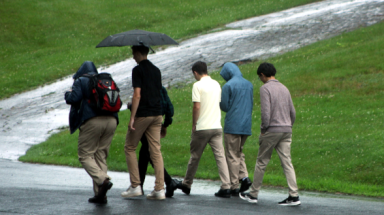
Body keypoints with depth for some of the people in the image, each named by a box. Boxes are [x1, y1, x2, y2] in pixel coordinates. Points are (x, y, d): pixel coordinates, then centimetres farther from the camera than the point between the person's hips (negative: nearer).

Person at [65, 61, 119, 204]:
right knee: (101, 156, 11)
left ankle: (102, 180, -23)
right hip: (111, 121, 6)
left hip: (92, 121, -6)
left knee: (85, 155, 1)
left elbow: (73, 98, -7)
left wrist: (68, 94, 14)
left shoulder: (80, 81, 6)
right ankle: (100, 194, 5)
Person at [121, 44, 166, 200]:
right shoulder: (156, 70, 13)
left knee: (130, 148, 7)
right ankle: (159, 189, -3)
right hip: (157, 114, 6)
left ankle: (135, 186, 1)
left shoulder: (138, 70, -9)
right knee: (156, 151, 4)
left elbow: (137, 95, -16)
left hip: (142, 115, -6)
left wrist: (132, 118, -17)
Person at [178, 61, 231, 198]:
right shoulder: (216, 85, 11)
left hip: (202, 128, -5)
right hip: (217, 127, 5)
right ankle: (226, 187, -12)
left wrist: (194, 125, -5)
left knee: (195, 157, 9)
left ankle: (187, 185, 23)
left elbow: (197, 107, -14)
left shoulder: (198, 85, -9)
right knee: (220, 156, -1)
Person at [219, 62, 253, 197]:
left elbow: (224, 106, -8)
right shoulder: (249, 85, 10)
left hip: (232, 125, -6)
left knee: (232, 155, 1)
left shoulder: (228, 86, -10)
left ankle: (234, 187, 1)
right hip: (246, 125, 6)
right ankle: (244, 177, -1)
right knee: (239, 152, 19)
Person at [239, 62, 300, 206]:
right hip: (286, 130, 6)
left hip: (271, 130, -6)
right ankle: (294, 195, -9)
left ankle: (253, 194, 14)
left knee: (261, 162, 6)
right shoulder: (284, 89, 14)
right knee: (287, 162, 0)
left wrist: (264, 128, -7)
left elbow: (266, 111, -17)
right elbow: (292, 112, 15)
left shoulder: (265, 88, -8)